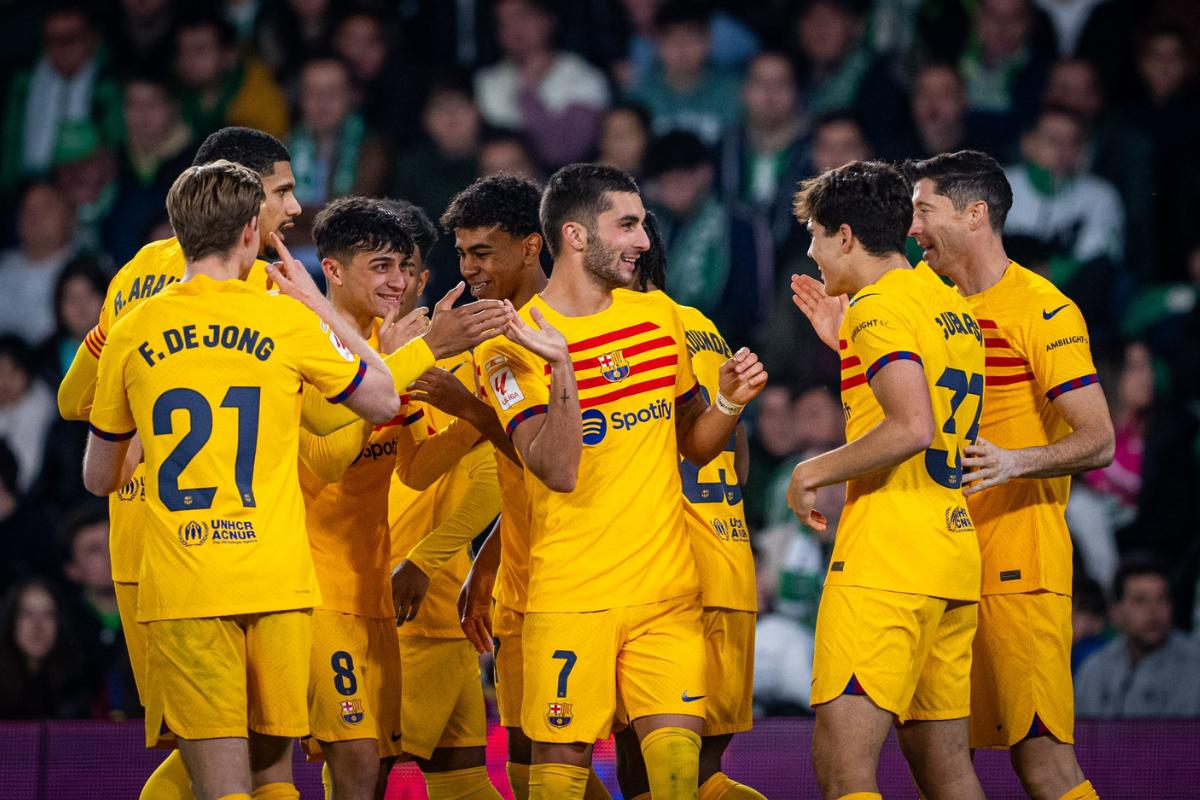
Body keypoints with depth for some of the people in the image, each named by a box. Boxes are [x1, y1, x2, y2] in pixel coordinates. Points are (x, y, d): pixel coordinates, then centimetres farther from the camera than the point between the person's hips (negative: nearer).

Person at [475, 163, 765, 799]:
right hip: (570, 596, -4)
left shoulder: (658, 316, 11)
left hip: (669, 589, 4)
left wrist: (730, 400, -1)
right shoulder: (514, 346, -6)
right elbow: (558, 471, -17)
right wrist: (562, 366, -27)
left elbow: (694, 445, 19)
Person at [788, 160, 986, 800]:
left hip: (885, 561, -10)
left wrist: (813, 471, -11)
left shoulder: (879, 307, -9)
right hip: (955, 556, 10)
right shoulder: (950, 303, 18)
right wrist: (845, 342, 27)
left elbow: (912, 429, -22)